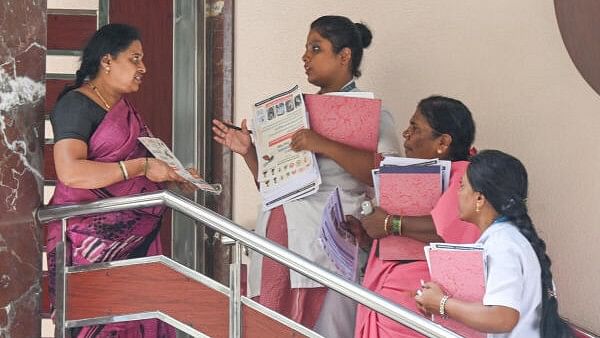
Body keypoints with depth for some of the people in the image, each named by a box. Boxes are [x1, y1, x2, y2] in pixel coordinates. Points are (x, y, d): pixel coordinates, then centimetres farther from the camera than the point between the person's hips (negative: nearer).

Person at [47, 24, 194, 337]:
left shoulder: (124, 107, 19)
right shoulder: (77, 105, -8)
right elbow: (70, 172, -21)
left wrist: (171, 174, 13)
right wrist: (141, 167, -19)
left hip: (134, 238, 8)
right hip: (92, 240, -8)